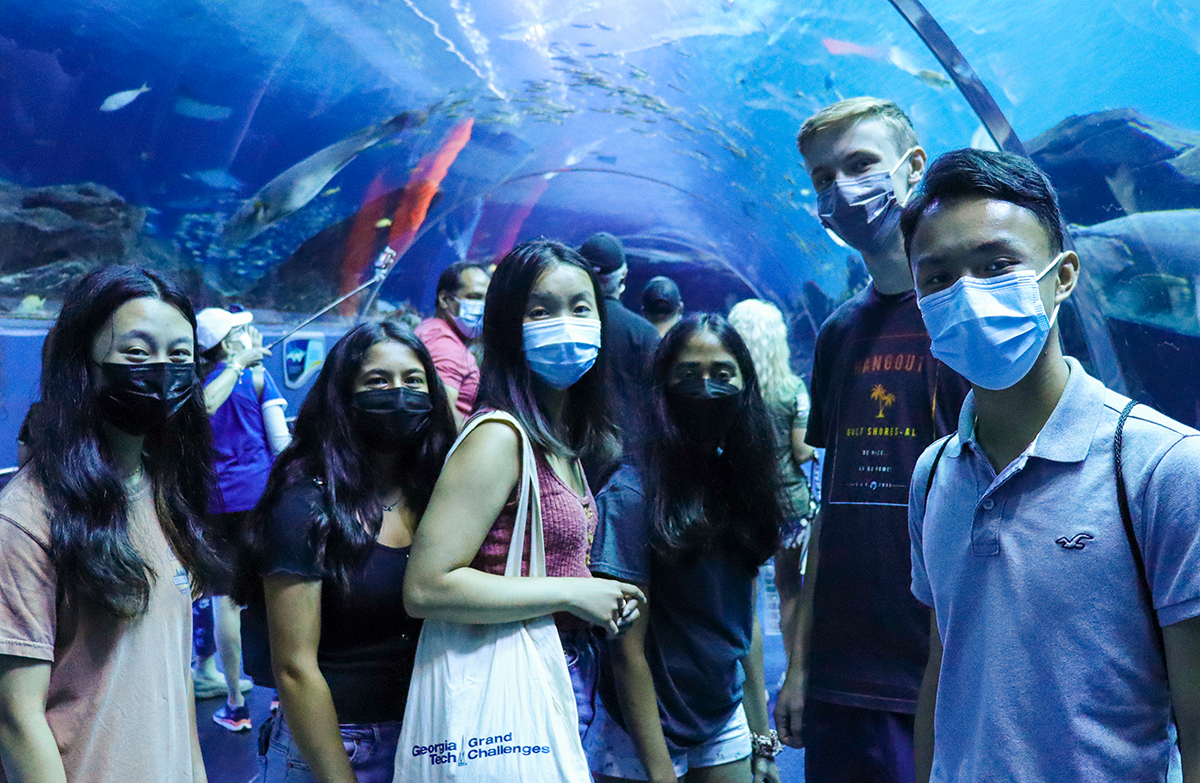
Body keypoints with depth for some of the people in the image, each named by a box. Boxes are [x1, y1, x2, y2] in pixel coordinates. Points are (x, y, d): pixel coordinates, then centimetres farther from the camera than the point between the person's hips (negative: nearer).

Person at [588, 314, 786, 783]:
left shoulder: (740, 486, 2)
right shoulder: (632, 495, -17)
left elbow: (746, 620, 8)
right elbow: (628, 648, -17)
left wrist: (762, 738, 8)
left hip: (726, 729, 6)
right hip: (643, 741, -5)